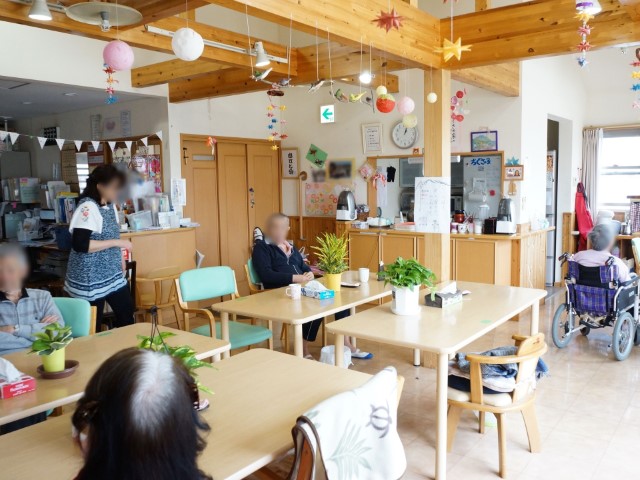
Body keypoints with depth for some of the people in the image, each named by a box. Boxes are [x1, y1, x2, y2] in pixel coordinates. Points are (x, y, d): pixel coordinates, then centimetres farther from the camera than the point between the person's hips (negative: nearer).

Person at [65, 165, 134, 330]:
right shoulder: (87, 207, -20)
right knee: (92, 327, 3)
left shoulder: (110, 205, 6)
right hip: (90, 279, -8)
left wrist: (120, 259, 15)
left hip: (112, 274, 9)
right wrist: (117, 242, -24)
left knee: (126, 312, 16)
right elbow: (79, 244, -28)